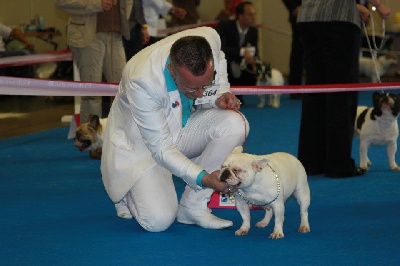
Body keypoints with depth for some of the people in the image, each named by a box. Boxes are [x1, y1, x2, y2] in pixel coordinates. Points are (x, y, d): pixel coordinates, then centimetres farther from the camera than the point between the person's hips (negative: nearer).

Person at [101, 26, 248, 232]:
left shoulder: (210, 38, -24)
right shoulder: (142, 81, -37)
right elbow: (161, 148, -28)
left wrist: (220, 94, -17)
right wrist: (202, 177, -39)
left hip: (185, 126, 5)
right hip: (141, 143, -5)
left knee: (235, 124, -25)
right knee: (158, 221, -23)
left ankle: (192, 207, -12)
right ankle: (126, 193, 14)